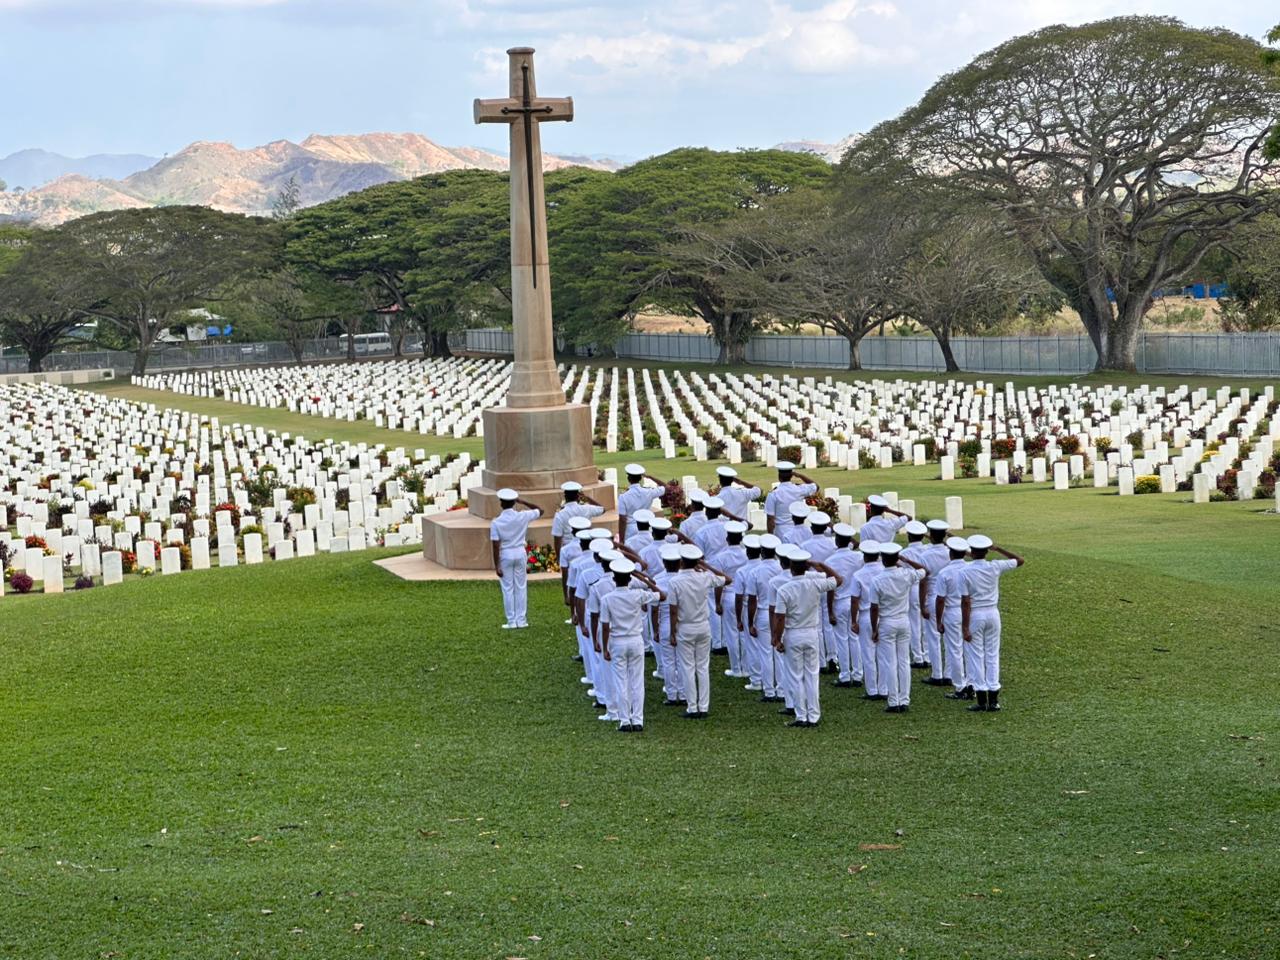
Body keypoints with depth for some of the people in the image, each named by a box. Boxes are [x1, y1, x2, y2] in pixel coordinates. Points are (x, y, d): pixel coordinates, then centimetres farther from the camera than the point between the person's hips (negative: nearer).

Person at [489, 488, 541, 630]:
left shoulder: (496, 522, -12)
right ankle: (521, 620, 12)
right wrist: (522, 501, 8)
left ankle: (511, 621, 7)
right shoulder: (522, 517, -7)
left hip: (505, 555, -2)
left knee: (508, 589, 6)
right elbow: (540, 511, 11)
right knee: (521, 588, 10)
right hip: (520, 553, 2)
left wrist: (496, 565, -6)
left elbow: (496, 546, -12)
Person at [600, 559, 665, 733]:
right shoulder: (638, 595, -9)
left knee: (621, 683, 6)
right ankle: (637, 720, 7)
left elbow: (605, 626, -9)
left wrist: (605, 648, 1)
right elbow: (662, 596, 4)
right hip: (636, 641, 1)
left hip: (617, 642, -1)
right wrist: (645, 580, 6)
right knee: (637, 682, 7)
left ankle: (625, 721, 7)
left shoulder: (606, 599, -10)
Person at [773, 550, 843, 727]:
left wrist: (778, 640, -3)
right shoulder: (815, 584, -9)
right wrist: (820, 565, 5)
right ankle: (813, 716, 10)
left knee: (796, 677, 6)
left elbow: (781, 619, -14)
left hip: (793, 636, -2)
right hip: (812, 634, 3)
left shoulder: (784, 590, -15)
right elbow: (838, 579, 8)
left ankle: (801, 717, 6)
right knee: (812, 675, 10)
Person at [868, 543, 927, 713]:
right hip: (904, 622, 4)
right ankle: (904, 701, 11)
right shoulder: (906, 575, -7)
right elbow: (922, 570, 15)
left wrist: (874, 629, -3)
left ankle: (894, 703, 1)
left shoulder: (877, 581, -16)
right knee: (904, 662, 9)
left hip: (886, 624, -4)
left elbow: (874, 608, -12)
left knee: (889, 664, 2)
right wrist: (904, 559, 10)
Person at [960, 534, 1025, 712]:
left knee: (977, 656, 3)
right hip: (993, 613, 3)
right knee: (993, 655, 9)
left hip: (975, 615, -3)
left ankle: (982, 701, 3)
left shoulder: (966, 572, -12)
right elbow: (1020, 561, 9)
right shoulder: (995, 567, -4)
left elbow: (966, 601, -13)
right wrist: (998, 549, 8)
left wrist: (965, 627, -10)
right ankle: (993, 700, 9)